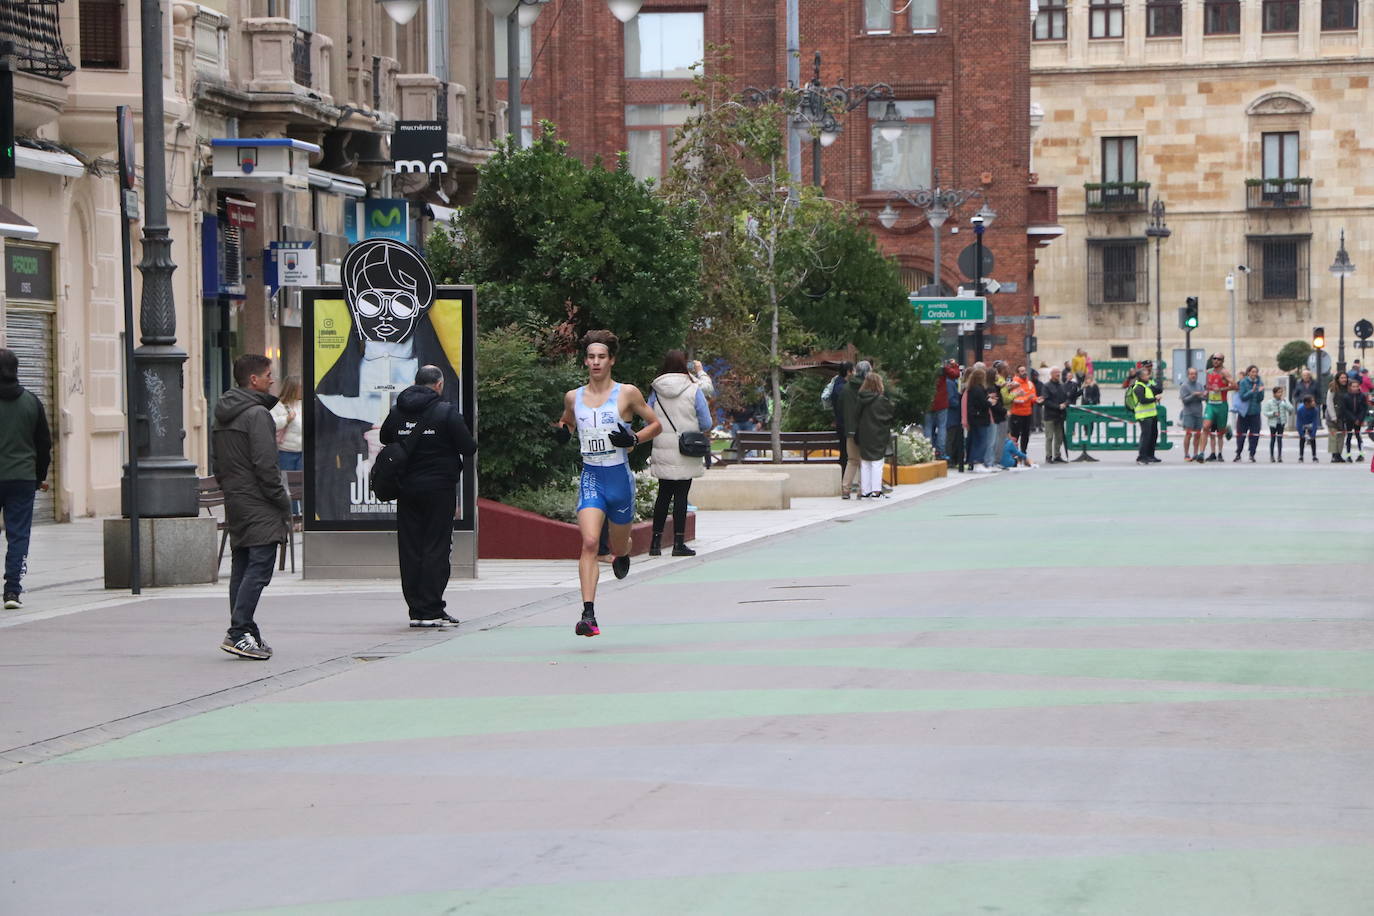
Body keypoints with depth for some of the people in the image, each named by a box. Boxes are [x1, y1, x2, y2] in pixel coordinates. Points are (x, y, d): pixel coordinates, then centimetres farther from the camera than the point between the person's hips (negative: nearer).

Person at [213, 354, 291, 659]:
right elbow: (266, 465, -18)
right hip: (259, 508, -10)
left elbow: (218, 465, 19)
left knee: (241, 570, 11)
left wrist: (229, 490, 20)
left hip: (234, 505, 10)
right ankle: (238, 633, -17)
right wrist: (284, 504, -11)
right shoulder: (257, 414, -13)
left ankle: (246, 633, 13)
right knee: (259, 568, -11)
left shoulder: (222, 416, 15)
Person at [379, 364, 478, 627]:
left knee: (410, 549, 8)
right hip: (439, 487, -5)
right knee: (436, 548, -2)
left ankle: (416, 609, 8)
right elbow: (469, 447, -10)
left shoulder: (397, 412, 6)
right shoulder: (446, 412, -9)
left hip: (406, 488, 5)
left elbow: (385, 439, 20)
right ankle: (431, 610, -6)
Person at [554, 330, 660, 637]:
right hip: (590, 478, 1)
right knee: (589, 543, -19)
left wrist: (634, 439, -12)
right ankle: (588, 615, -25)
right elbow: (567, 422, 25)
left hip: (619, 477, -1)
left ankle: (622, 554, 55)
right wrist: (562, 431, 1)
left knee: (619, 547, 14)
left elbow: (656, 424, 6)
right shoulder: (573, 397, 5)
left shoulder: (627, 393, -3)